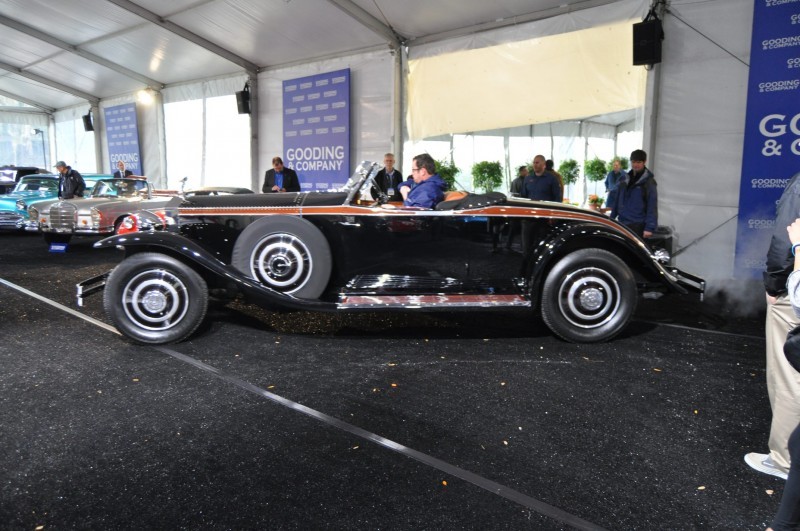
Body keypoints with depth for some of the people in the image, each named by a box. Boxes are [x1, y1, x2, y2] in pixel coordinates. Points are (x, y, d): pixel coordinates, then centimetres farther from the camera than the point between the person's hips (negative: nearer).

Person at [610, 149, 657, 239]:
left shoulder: (648, 181, -5)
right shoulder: (624, 178, 11)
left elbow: (652, 206, -11)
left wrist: (649, 227, -19)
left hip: (638, 225, -6)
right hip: (622, 223, 6)